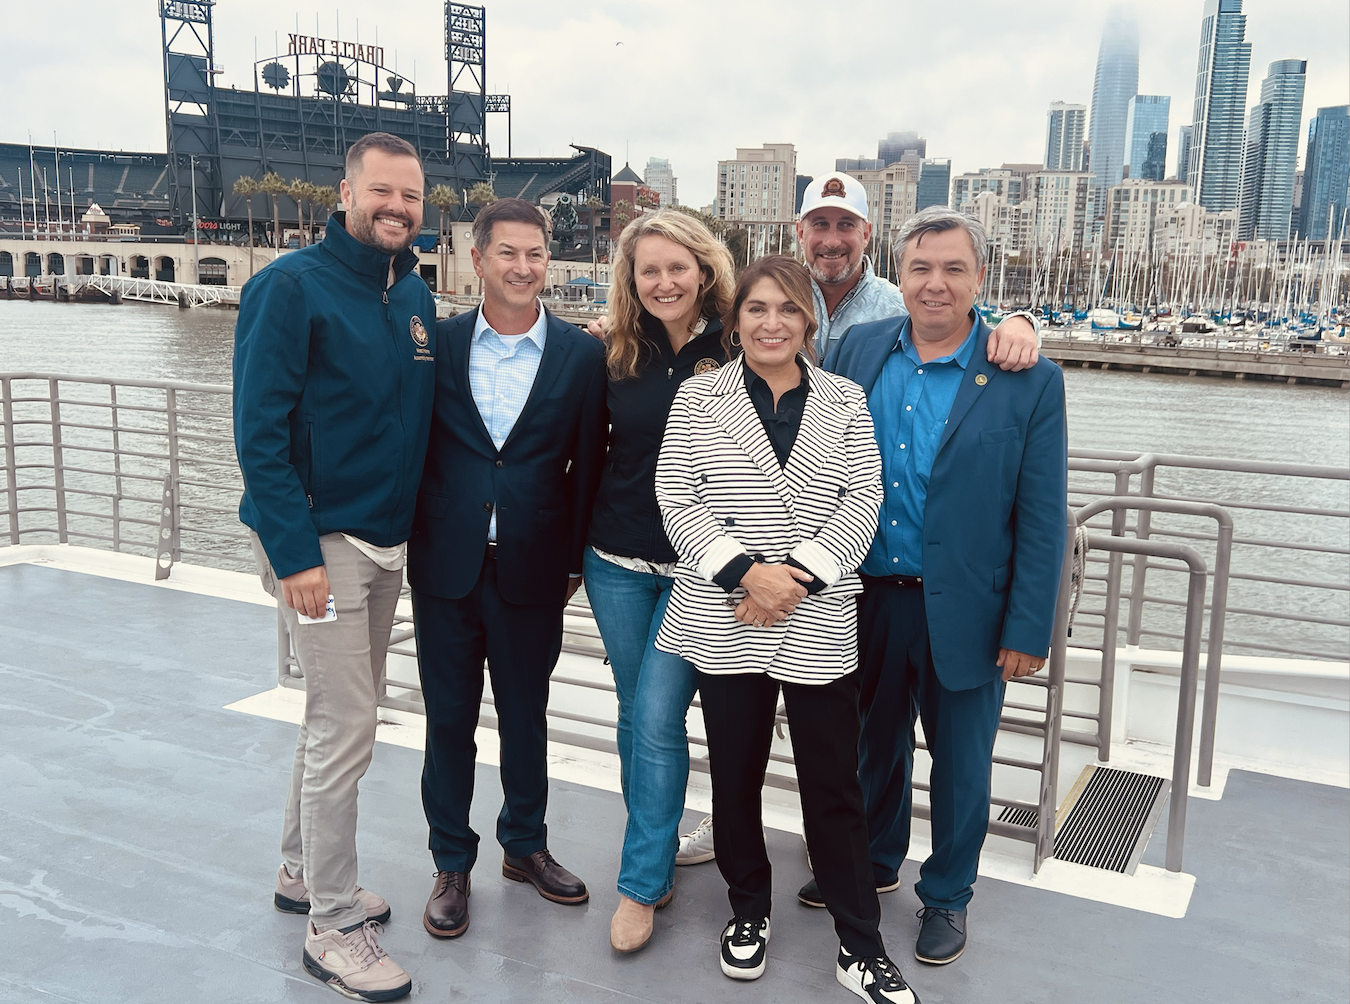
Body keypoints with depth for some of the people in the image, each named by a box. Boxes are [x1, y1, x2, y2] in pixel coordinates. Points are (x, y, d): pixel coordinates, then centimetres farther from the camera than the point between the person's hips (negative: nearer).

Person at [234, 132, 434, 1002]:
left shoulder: (417, 295, 9)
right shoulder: (290, 286, -12)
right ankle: (334, 926, 10)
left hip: (386, 540, 7)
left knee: (339, 717, 17)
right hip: (319, 542, -7)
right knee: (346, 731, -5)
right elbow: (260, 431, -16)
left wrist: (414, 528, 9)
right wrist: (295, 554, -21)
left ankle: (304, 871, 35)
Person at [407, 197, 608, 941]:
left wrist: (574, 562, 0)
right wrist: (411, 543, 0)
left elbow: (587, 464, 0)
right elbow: (413, 446, 4)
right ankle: (452, 864, 28)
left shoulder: (581, 355, -2)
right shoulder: (438, 343, 0)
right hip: (446, 567, 1)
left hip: (532, 571, 0)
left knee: (525, 714, 16)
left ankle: (525, 845, 36)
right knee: (449, 719, 11)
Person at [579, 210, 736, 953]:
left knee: (658, 717, -5)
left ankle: (642, 884, 10)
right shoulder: (616, 353, 2)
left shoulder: (738, 349, -7)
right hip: (617, 562, 4)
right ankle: (657, 851, 32)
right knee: (635, 713, 13)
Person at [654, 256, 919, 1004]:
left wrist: (799, 575, -13)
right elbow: (677, 498, -3)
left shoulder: (845, 402, 6)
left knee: (835, 788, 5)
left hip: (820, 626, 0)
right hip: (725, 623, 0)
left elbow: (862, 500, -1)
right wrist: (747, 570, -14)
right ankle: (748, 912, 34)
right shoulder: (697, 398, 3)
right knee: (734, 776, 13)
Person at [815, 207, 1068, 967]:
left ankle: (946, 895, 37)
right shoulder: (857, 350, -1)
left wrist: (1029, 630, -11)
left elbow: (1043, 519, -9)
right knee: (874, 742, 22)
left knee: (960, 761, 14)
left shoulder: (1029, 381, -11)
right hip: (866, 598, 3)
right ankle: (873, 861, 46)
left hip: (962, 611, -3)